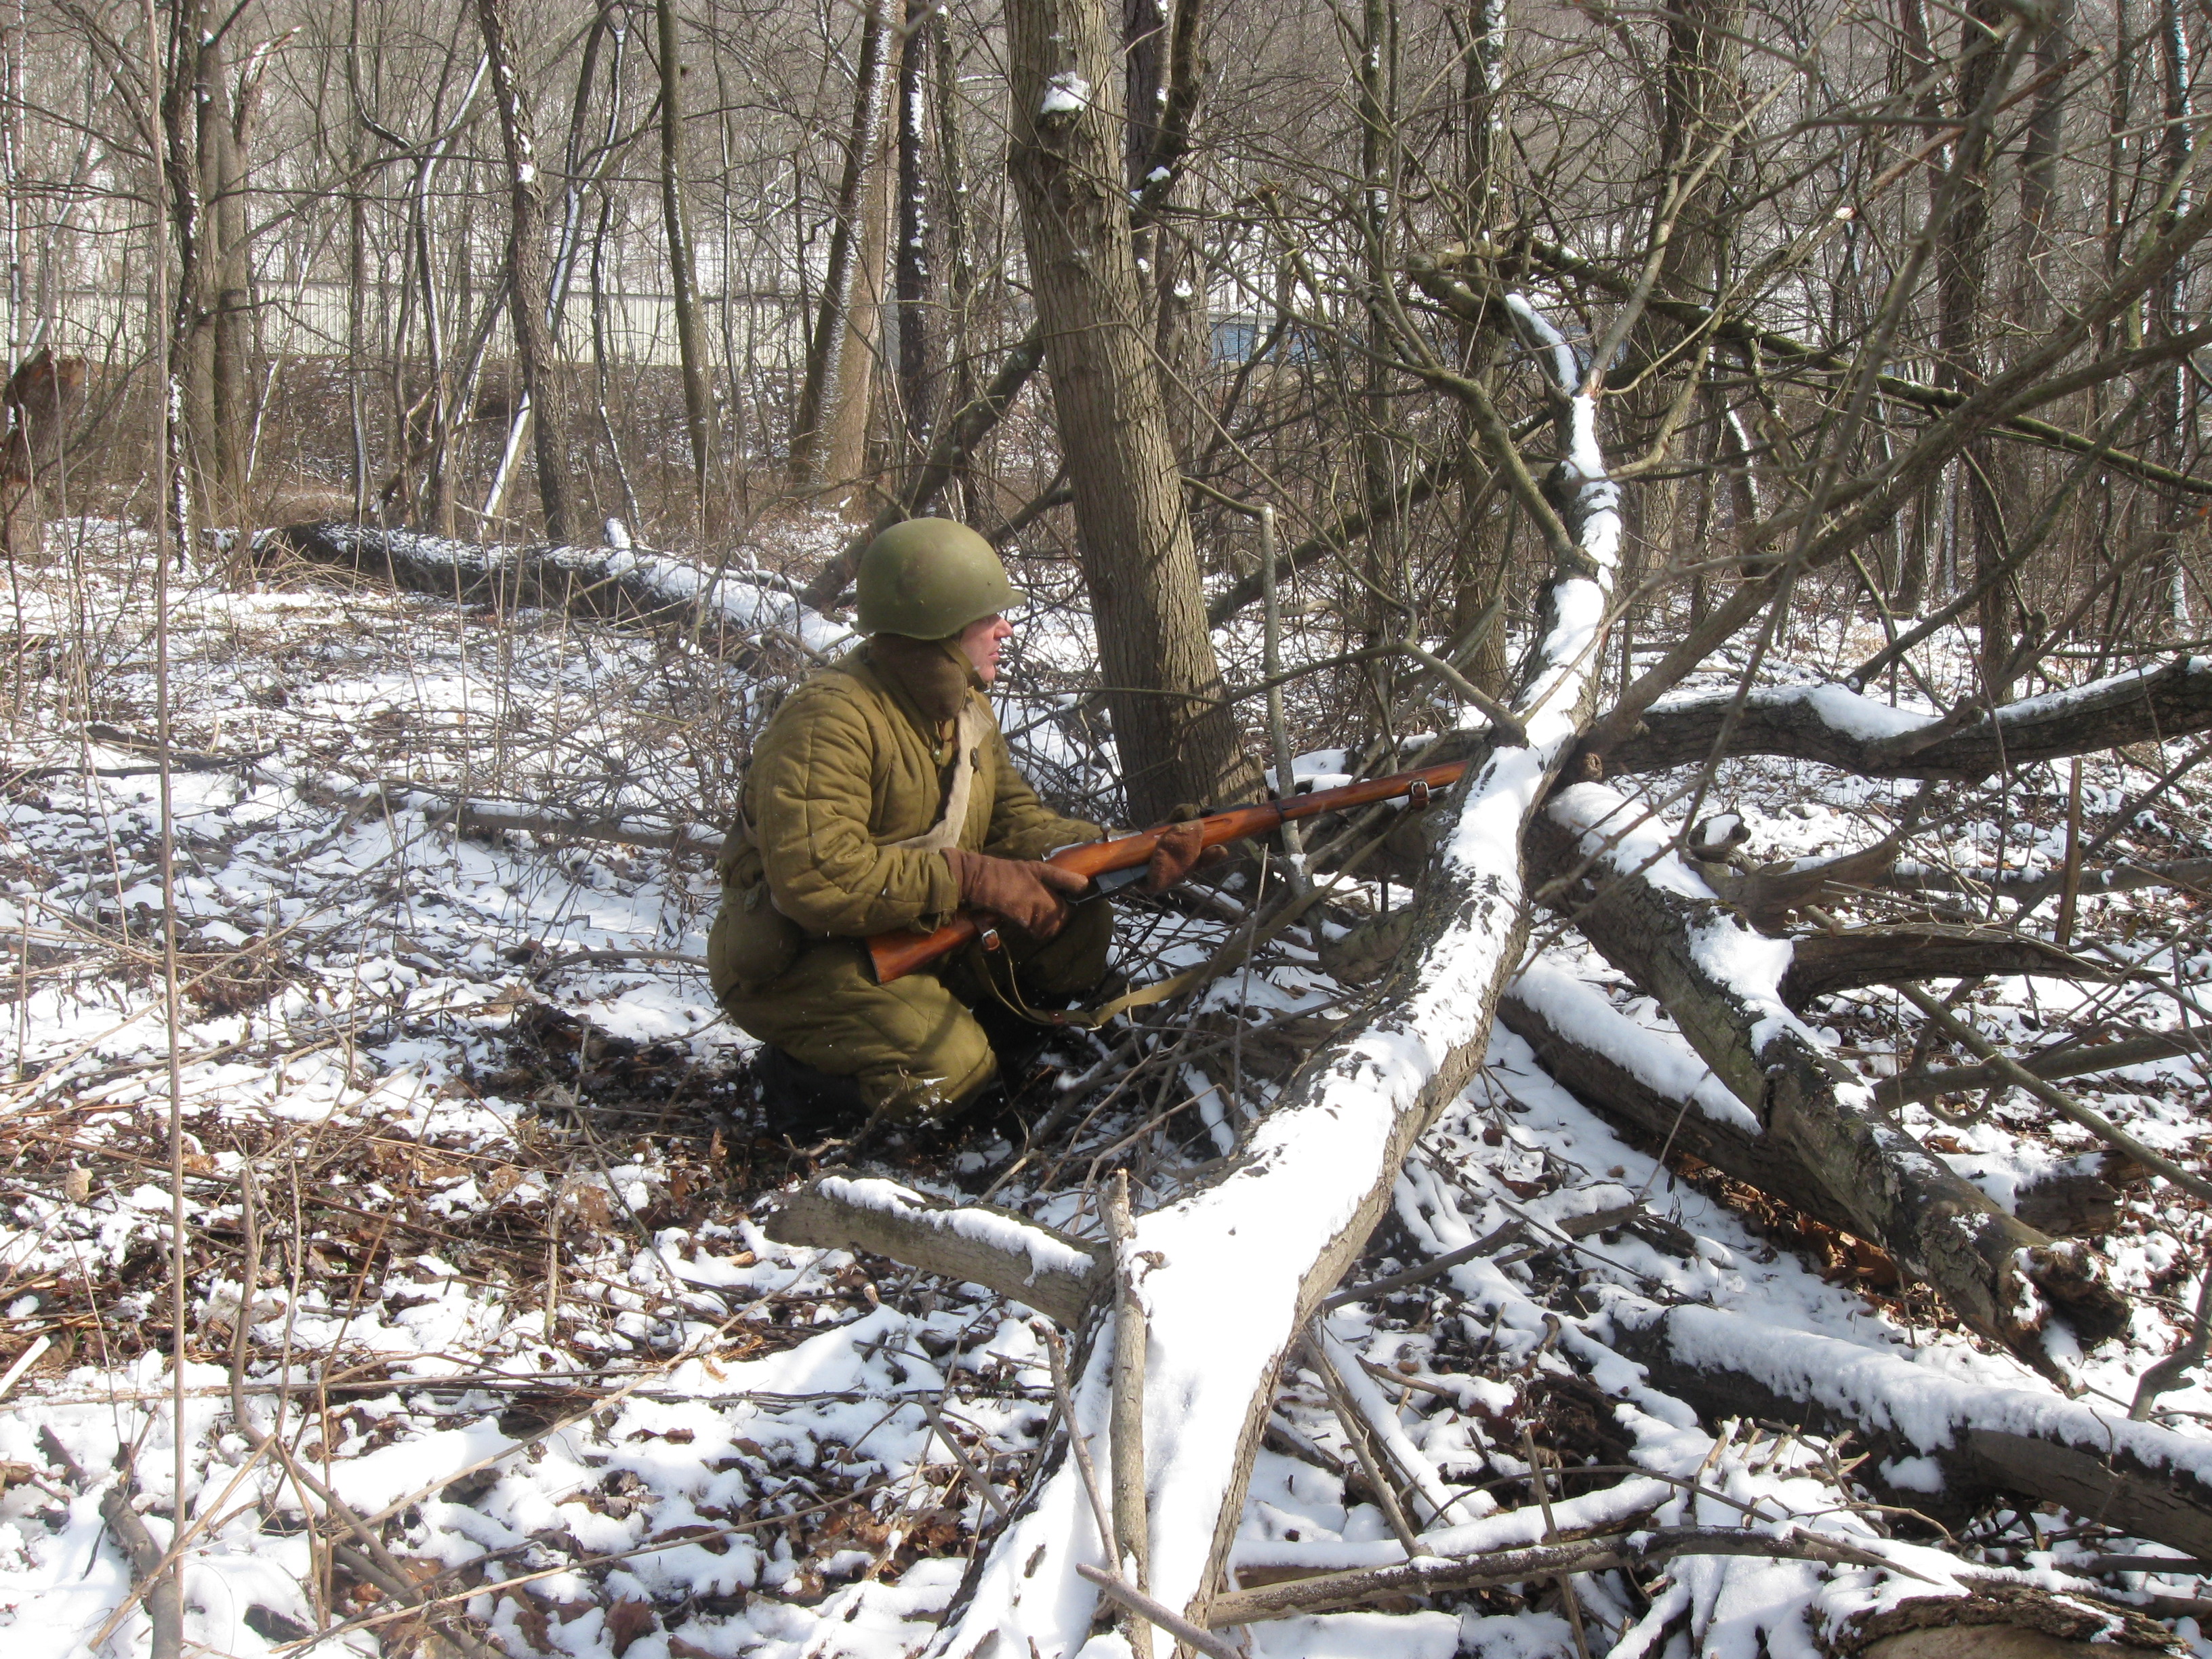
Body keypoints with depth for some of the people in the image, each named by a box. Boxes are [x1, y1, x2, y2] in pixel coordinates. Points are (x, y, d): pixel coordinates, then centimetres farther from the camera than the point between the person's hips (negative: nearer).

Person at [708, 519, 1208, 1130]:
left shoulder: (969, 709, 6)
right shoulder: (830, 721, -25)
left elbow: (1016, 822, 3)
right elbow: (815, 879, -34)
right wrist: (971, 878, -31)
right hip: (793, 959, -8)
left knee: (1081, 920, -4)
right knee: (948, 1072, -27)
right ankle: (800, 1073, -1)